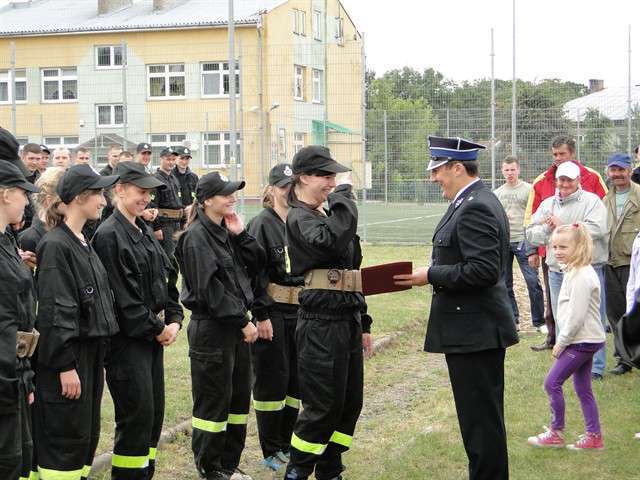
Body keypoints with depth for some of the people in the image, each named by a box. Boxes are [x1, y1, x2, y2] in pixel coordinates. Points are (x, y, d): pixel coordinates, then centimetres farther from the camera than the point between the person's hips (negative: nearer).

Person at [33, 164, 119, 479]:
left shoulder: (84, 243, 13)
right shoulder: (55, 245, -15)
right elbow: (56, 310, -19)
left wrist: (99, 359, 17)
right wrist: (66, 366, -21)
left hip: (91, 352, 9)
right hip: (68, 355, -9)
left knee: (88, 434, 13)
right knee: (66, 439, -4)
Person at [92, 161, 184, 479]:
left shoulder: (145, 232, 13)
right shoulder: (109, 235, -14)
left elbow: (164, 279, 17)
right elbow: (122, 295, -18)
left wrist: (174, 319, 2)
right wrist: (156, 329, -12)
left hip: (154, 334, 9)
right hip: (127, 337, -9)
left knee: (154, 410, 12)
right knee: (137, 414, -6)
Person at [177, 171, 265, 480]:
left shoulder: (227, 232, 12)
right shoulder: (197, 236, -13)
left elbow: (256, 266, 9)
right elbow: (209, 287, -19)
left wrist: (240, 235, -3)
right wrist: (243, 321, -17)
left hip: (235, 325, 8)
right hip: (210, 327, -8)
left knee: (239, 396, 13)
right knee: (214, 401, 0)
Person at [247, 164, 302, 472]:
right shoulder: (262, 224, -8)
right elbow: (255, 273, -13)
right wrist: (261, 316, -17)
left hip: (299, 313, 6)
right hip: (272, 315, -6)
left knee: (296, 379, 11)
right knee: (272, 381, 1)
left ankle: (286, 444, 23)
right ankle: (271, 451, 10)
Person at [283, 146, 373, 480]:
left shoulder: (326, 215, 18)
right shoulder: (299, 219, -9)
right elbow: (331, 241, -32)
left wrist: (363, 323, 20)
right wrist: (342, 201, -17)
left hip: (347, 319, 9)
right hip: (320, 322, -9)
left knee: (350, 401, 11)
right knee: (324, 404, -5)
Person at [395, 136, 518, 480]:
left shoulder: (475, 208, -18)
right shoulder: (476, 202, 14)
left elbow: (485, 270, -25)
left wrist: (431, 275, -19)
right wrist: (434, 273, 11)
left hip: (475, 332, -11)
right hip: (477, 328, 11)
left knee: (481, 419, -3)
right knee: (481, 416, 18)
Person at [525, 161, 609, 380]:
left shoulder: (591, 201, -2)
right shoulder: (548, 204, 13)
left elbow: (597, 229, -19)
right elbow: (531, 234, 10)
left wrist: (562, 227, -13)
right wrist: (547, 228, -11)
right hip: (557, 271, 5)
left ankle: (596, 367, 5)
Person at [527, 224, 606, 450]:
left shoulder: (581, 276, -21)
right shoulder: (575, 271, 11)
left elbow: (576, 316, -23)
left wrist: (561, 342, -15)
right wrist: (562, 340, 15)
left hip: (582, 341, -10)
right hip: (585, 339, 10)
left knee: (552, 382, -6)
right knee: (583, 389, 13)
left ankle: (556, 433, 4)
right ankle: (594, 436, 17)